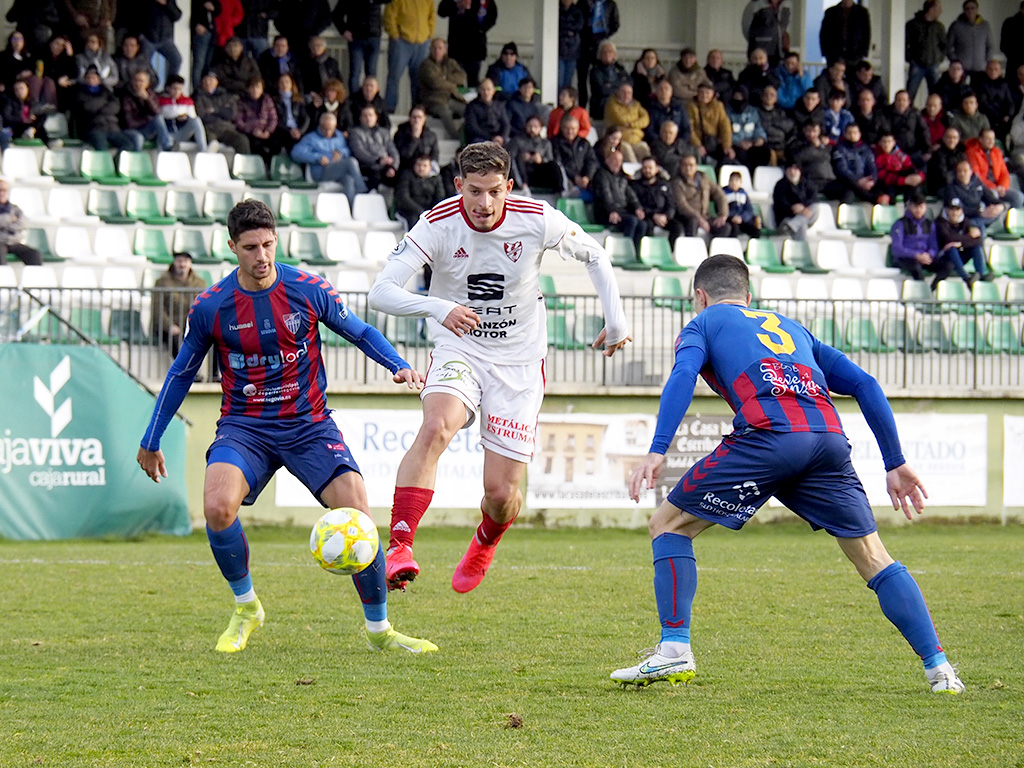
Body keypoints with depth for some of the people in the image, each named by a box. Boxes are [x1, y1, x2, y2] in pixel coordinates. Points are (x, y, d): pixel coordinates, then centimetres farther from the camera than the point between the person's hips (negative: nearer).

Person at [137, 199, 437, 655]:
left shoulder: (309, 291, -4)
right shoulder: (210, 308, -4)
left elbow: (361, 332, 10)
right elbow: (181, 373, 11)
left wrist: (398, 365, -10)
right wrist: (151, 442, 16)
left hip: (308, 423, 0)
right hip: (244, 427, 0)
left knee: (357, 515, -18)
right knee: (217, 507, -29)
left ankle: (378, 630, 4)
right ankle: (245, 608, -2)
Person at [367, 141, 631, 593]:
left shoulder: (536, 220, -14)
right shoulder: (438, 225, -17)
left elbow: (593, 254, 5)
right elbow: (381, 291, -26)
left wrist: (615, 320, 3)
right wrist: (437, 308, -43)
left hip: (519, 364, 1)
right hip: (458, 352, -1)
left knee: (501, 494, -2)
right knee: (436, 428, -35)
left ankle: (486, 541, 37)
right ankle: (399, 547, -40)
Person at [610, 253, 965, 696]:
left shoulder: (703, 324, 25)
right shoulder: (792, 328, 38)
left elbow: (683, 376, 2)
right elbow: (864, 384, 29)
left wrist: (657, 451, -9)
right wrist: (896, 464, 29)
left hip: (768, 435, -4)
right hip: (828, 437, 4)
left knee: (669, 525, 13)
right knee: (873, 558, 14)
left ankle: (675, 650, 2)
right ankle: (939, 668, 4)